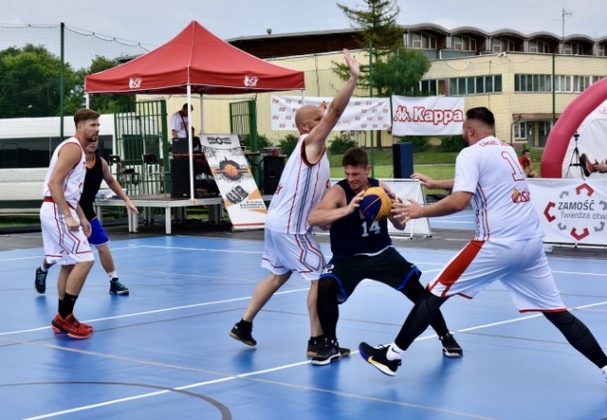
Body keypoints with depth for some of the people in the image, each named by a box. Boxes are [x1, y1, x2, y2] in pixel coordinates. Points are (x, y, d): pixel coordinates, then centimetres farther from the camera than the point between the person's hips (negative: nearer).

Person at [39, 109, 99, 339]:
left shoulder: (77, 149, 19)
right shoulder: (73, 147, -13)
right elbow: (54, 183, -22)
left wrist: (82, 217, 22)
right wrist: (69, 216, -26)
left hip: (60, 211, 11)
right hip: (57, 211, -11)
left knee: (69, 264, 13)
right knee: (84, 260, -13)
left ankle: (62, 319, 19)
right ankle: (64, 318, -8)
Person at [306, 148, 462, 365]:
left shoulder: (380, 188, -6)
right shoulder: (338, 192, -19)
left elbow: (400, 226, 1)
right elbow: (312, 218, -36)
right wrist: (346, 210, -50)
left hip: (382, 253, 3)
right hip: (348, 257, -3)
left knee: (417, 290, -1)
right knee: (325, 287, -28)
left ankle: (445, 337, 21)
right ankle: (330, 345, -8)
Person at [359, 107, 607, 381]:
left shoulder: (471, 154, -2)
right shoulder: (507, 151, 21)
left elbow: (459, 202, -16)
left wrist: (419, 211, -2)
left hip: (498, 243, -6)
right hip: (532, 242, 6)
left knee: (435, 293, 5)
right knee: (556, 311, 12)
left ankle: (391, 356, 8)